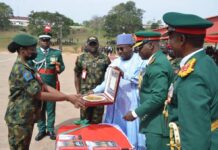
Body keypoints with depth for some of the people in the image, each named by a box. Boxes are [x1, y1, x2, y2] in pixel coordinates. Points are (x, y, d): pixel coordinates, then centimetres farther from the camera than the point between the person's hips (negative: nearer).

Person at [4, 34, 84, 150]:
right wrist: (67, 97, -25)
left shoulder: (26, 67, 10)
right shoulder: (21, 69, -22)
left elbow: (45, 87, 3)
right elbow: (40, 95, -26)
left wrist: (69, 97, -8)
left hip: (26, 118, 9)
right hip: (19, 120, -9)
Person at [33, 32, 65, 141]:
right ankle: (41, 130, 23)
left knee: (51, 109, 8)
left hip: (52, 86, 0)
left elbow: (62, 66, 9)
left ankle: (50, 129, 22)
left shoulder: (57, 53, 4)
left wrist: (59, 69, -14)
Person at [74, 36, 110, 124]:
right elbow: (77, 76, 6)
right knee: (84, 118, 7)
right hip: (85, 93, 0)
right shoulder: (81, 58, 3)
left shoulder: (105, 59, 2)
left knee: (97, 120, 9)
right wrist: (78, 92, 1)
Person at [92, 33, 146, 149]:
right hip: (116, 103, 5)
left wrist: (124, 74, -20)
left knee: (131, 132, 1)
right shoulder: (115, 62, 10)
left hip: (131, 104, -5)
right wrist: (94, 91, 0)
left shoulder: (140, 61, -4)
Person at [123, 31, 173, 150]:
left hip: (157, 124, -10)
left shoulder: (157, 65, -20)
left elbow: (158, 96, -26)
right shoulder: (158, 60, 13)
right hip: (155, 121, 10)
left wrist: (135, 113, -20)